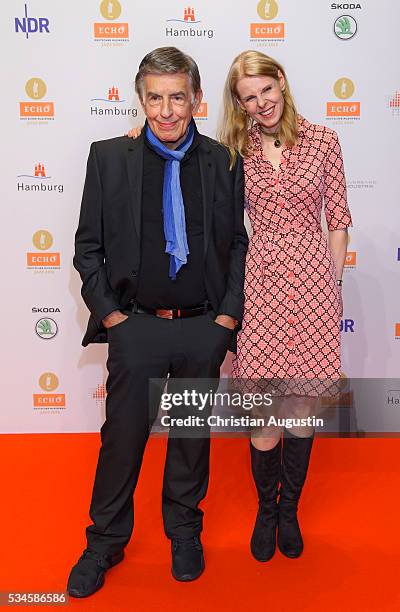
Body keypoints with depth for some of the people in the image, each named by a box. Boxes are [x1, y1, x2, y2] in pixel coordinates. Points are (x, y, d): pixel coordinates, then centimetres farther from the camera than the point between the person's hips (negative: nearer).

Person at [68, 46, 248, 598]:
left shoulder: (224, 162, 1)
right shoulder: (109, 158, -1)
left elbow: (239, 242, 5)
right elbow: (88, 246, 2)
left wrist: (228, 313, -2)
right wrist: (109, 314, -5)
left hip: (205, 328, 1)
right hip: (136, 326, -1)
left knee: (193, 433, 15)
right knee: (123, 435, 8)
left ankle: (185, 531, 38)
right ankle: (105, 542, 31)